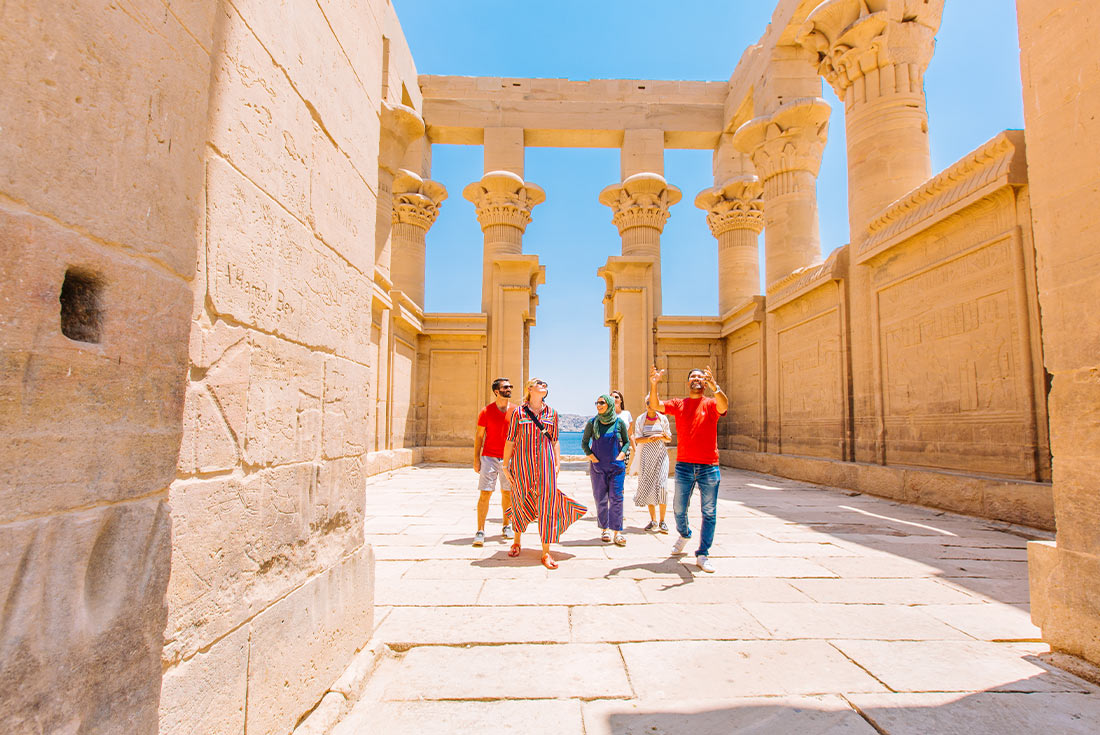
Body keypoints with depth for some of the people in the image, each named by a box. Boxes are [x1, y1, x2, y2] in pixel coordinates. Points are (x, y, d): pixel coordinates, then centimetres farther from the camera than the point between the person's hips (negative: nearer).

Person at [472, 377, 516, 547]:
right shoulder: (486, 411, -4)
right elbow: (478, 436, 0)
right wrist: (476, 459, -3)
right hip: (489, 457, -3)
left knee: (507, 493, 13)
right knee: (485, 493, -5)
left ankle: (506, 526, 29)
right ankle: (480, 532, 2)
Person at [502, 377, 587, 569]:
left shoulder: (552, 413, 7)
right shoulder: (518, 413, 0)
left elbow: (555, 441, 11)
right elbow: (510, 441, 2)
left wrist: (557, 464, 4)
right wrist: (506, 466, 1)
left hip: (545, 461, 1)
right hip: (522, 461, -1)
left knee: (547, 502, -3)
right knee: (522, 502, 9)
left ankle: (546, 553, 5)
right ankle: (517, 541, 35)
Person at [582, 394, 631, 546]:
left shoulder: (619, 422, -1)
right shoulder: (592, 423, 0)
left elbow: (626, 442, 11)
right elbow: (584, 443, 9)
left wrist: (621, 454, -5)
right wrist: (590, 456, -4)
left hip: (616, 466, -1)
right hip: (598, 466, 1)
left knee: (616, 498, -2)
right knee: (600, 499, 6)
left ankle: (617, 532, 4)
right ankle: (604, 530, 18)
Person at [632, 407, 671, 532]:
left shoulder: (663, 419, 6)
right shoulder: (640, 420, 5)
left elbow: (669, 438, 9)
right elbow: (637, 439, -1)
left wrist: (661, 436, -13)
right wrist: (650, 438, -19)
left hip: (660, 454, 0)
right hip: (646, 456, 0)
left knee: (661, 486, -10)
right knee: (648, 486, 0)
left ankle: (662, 521, -1)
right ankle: (653, 521, 10)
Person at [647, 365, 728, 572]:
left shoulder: (711, 404, 2)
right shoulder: (678, 404, 6)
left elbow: (724, 405, -21)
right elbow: (655, 405, -9)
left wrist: (714, 386, -40)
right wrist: (653, 384, -27)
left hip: (709, 467, -1)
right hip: (684, 466, 1)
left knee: (709, 513, 3)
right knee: (679, 509, 10)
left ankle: (703, 555, 16)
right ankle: (684, 534, 41)